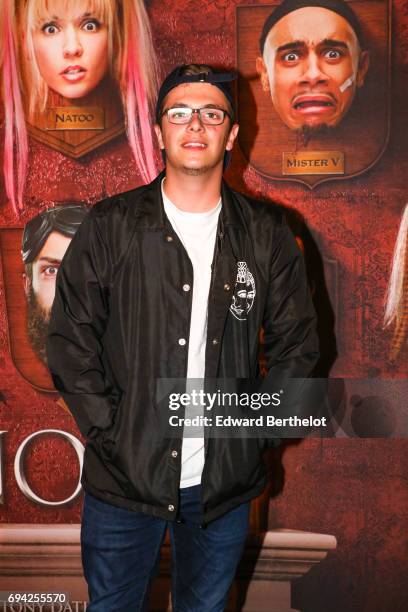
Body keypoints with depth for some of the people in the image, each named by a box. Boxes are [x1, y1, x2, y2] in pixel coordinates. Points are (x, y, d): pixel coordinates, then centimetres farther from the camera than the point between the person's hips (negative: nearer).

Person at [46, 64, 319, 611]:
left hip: (226, 483, 1)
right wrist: (111, 432, -9)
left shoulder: (266, 233, 0)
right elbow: (70, 341, -3)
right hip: (122, 480, -1)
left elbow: (295, 344, 6)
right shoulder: (110, 226, -4)